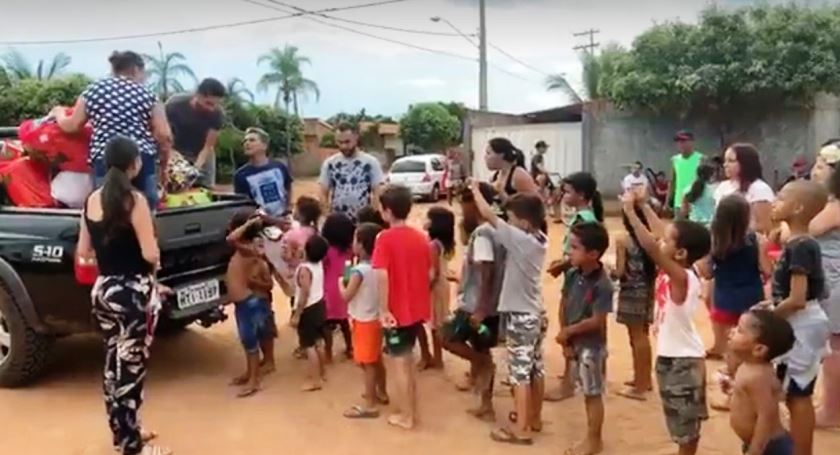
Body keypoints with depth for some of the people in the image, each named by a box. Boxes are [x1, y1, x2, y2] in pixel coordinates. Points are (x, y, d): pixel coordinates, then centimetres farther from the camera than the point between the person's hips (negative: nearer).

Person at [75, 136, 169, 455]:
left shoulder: (92, 200, 5)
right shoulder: (134, 199, -16)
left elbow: (83, 252, 10)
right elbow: (150, 254, -19)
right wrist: (155, 256, 2)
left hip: (104, 288, 7)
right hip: (133, 291, -7)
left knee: (114, 364, 17)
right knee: (131, 368, 1)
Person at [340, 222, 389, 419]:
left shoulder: (359, 271, -23)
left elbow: (346, 296, -21)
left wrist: (341, 283, -4)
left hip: (363, 322, -8)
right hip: (376, 319, 8)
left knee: (367, 364, -1)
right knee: (376, 360, 22)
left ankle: (370, 405, 6)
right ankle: (381, 393, 36)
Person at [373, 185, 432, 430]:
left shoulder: (385, 238, -15)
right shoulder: (421, 237, 4)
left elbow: (382, 274, -25)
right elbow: (430, 274, 9)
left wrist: (383, 309, -20)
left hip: (396, 311, -6)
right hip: (417, 309, 7)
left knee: (398, 362, 7)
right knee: (408, 358, 21)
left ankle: (406, 416, 15)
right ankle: (412, 409, 30)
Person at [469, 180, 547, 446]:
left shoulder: (519, 239, -21)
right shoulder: (540, 240, 0)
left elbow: (488, 215, -18)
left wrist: (475, 190, -5)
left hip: (519, 315, -9)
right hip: (535, 312, 9)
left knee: (520, 371, -3)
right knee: (536, 368, 17)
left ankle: (521, 430, 3)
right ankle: (534, 418, 31)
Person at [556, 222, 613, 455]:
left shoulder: (602, 285, -23)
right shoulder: (572, 275, -4)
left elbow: (597, 321, -22)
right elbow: (564, 304, 5)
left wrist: (569, 331, -14)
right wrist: (564, 334, -3)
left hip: (592, 345, -7)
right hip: (575, 342, 7)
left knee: (593, 393, 7)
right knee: (587, 391, 19)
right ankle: (593, 436, 34)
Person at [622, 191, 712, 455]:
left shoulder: (681, 277, -26)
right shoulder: (673, 272, -2)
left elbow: (651, 247, -39)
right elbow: (660, 233, 9)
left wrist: (630, 211, -35)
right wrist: (643, 205, 5)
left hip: (684, 359, -9)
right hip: (670, 355, 9)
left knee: (686, 424, 7)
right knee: (683, 421, 24)